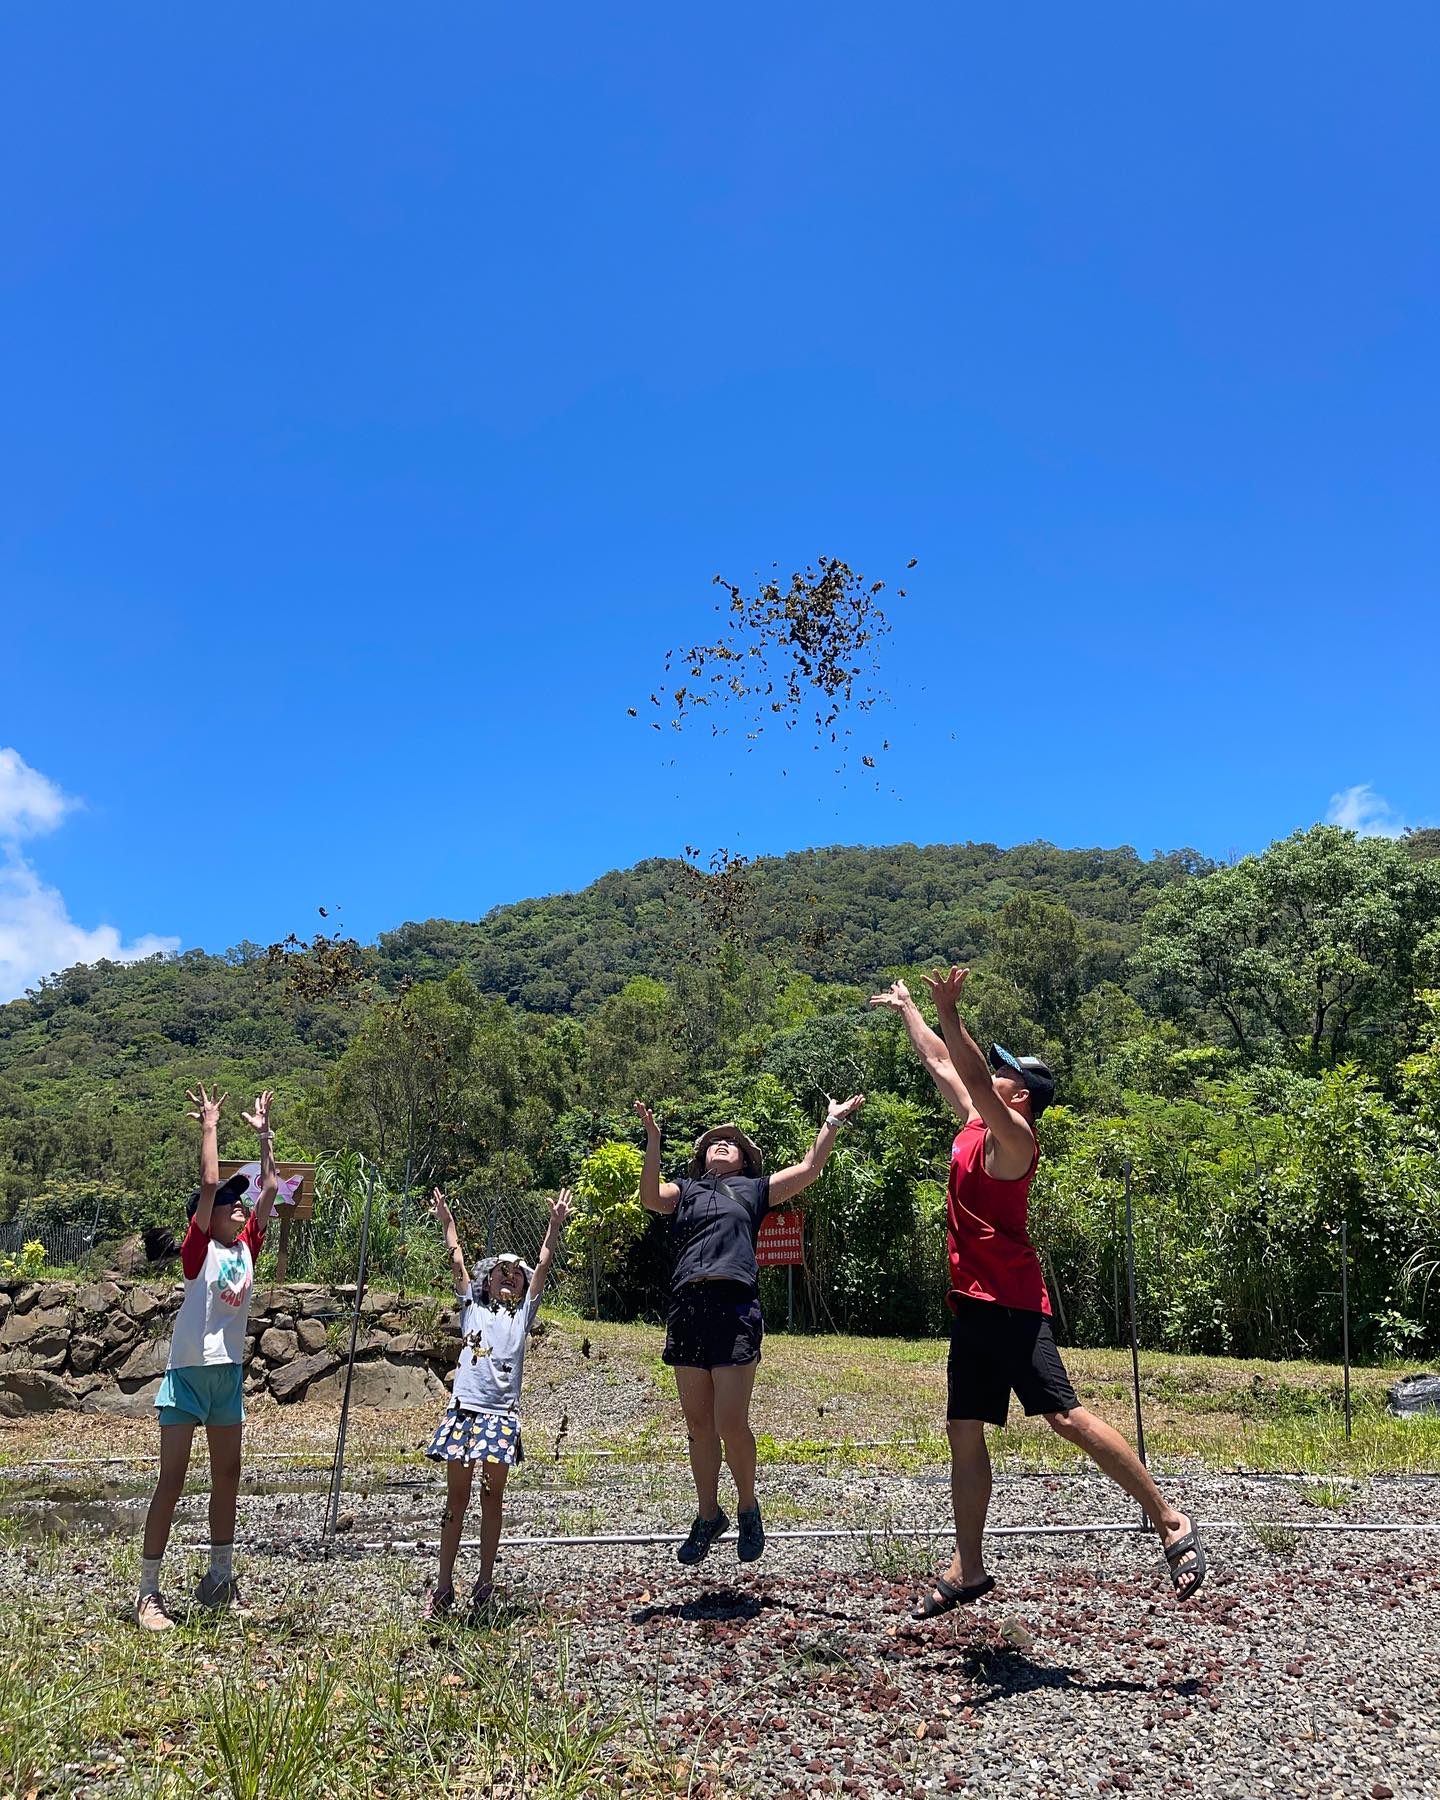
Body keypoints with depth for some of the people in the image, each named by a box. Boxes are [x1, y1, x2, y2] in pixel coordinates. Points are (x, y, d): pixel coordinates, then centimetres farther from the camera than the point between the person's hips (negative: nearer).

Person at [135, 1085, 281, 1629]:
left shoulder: (246, 1247, 7)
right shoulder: (198, 1251, -9)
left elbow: (270, 1189, 9)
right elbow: (210, 1185, -19)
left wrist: (264, 1134, 11)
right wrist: (209, 1126, -15)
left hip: (229, 1372, 7)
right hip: (188, 1372, -6)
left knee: (227, 1475, 12)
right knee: (172, 1480, -4)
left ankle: (219, 1580, 23)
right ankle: (148, 1592, 3)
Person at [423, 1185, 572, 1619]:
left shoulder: (523, 1313, 13)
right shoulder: (471, 1307, 16)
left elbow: (543, 1265, 6)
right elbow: (458, 1263, 15)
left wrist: (555, 1224, -1)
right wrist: (447, 1222, 14)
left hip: (502, 1413, -1)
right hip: (464, 1408, 1)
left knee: (492, 1496, 1)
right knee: (456, 1496, 5)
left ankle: (485, 1581, 11)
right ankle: (444, 1582, 11)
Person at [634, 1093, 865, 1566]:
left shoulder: (754, 1188, 20)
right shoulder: (685, 1190, 21)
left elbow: (808, 1169, 13)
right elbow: (649, 1197, 0)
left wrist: (832, 1123, 11)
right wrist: (653, 1139, -7)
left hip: (735, 1307, -2)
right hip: (686, 1309, 2)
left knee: (730, 1424, -8)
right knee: (698, 1424, 8)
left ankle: (748, 1508, 15)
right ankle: (708, 1517, 23)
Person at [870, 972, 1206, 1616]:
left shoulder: (1013, 1138, -9)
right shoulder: (975, 1126, 15)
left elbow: (975, 1081, -28)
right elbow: (941, 1064, 27)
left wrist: (948, 1014, -36)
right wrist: (906, 1008, 36)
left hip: (1010, 1305, -9)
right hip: (971, 1305, 9)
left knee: (1065, 1417, -16)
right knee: (963, 1434, 10)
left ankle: (1172, 1523, -5)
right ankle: (967, 1569, 18)